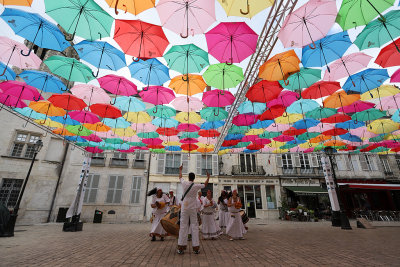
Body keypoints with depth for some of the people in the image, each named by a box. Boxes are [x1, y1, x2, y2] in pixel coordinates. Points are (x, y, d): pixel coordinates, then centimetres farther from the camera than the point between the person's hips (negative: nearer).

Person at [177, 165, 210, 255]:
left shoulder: (184, 183, -4)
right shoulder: (196, 186, -7)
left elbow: (180, 177, 18)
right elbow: (205, 184, 12)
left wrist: (180, 170, 36)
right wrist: (208, 177, 28)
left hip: (184, 208, 1)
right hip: (193, 208, -1)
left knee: (183, 226, 5)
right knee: (194, 226, 5)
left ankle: (181, 247, 9)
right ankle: (196, 248, 8)